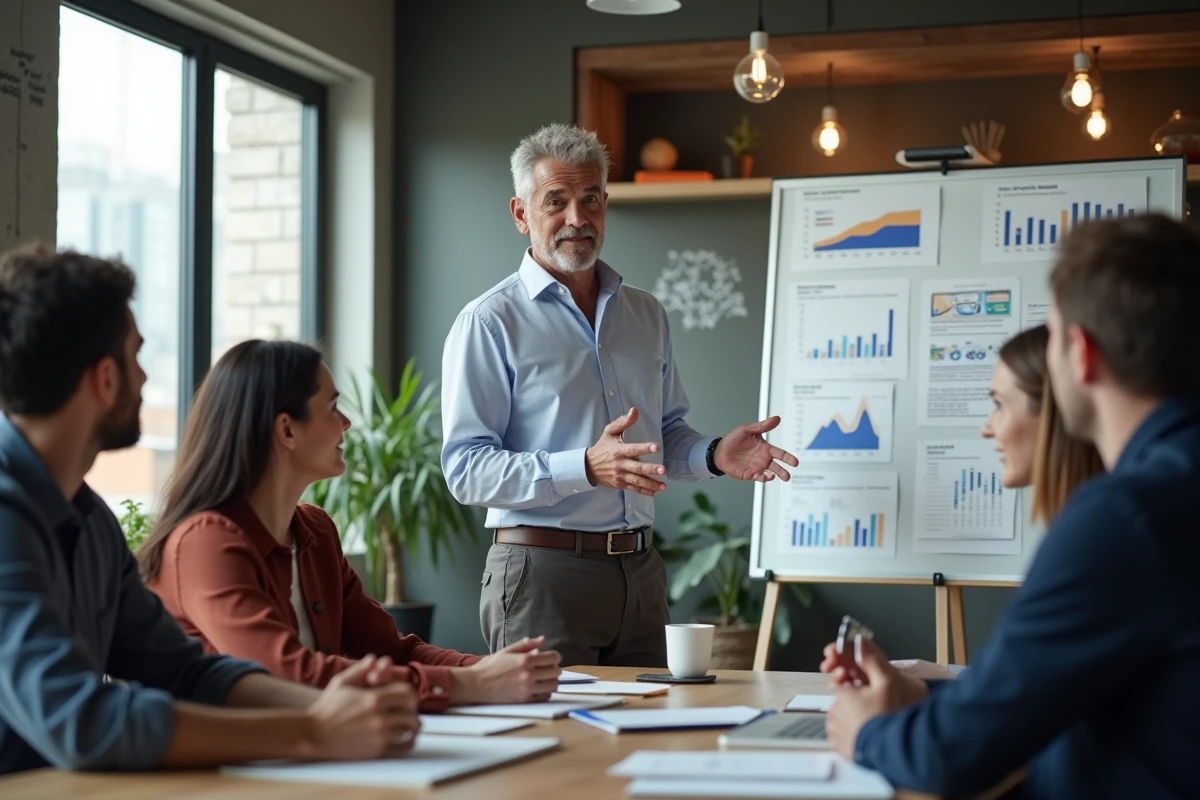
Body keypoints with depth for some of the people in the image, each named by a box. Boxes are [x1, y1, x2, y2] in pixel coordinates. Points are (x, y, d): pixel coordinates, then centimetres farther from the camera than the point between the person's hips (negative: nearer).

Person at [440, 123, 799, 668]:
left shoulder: (646, 315, 15)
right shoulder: (489, 323, -7)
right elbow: (466, 469, -14)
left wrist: (714, 455, 1)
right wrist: (587, 468, -25)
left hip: (639, 572, 6)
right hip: (543, 571, -6)